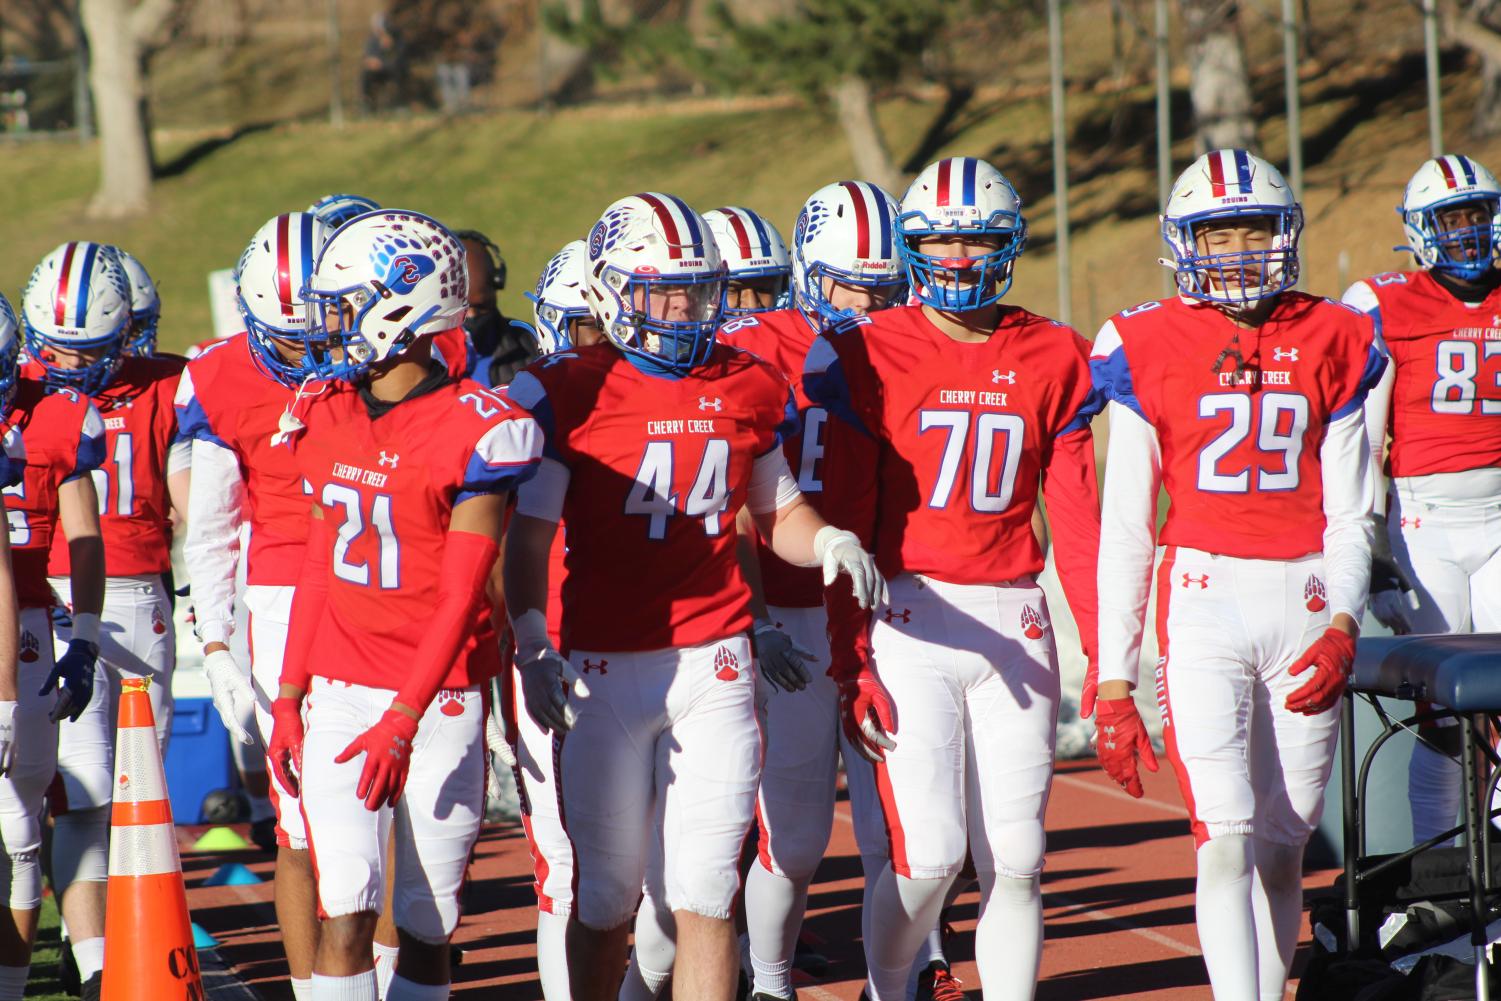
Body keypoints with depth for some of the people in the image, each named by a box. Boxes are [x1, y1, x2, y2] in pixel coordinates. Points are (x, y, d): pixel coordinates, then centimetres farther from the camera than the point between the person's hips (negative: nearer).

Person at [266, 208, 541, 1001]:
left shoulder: (476, 431, -12)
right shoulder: (327, 416, 7)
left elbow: (462, 595, -14)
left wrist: (402, 721, -18)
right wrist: (290, 694, 12)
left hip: (438, 698, -4)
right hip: (337, 690, 4)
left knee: (426, 925, 3)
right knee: (345, 912, -8)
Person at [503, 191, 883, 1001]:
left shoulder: (747, 389, 8)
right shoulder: (569, 394, -4)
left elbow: (777, 510, 21)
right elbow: (526, 537, -6)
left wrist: (828, 542, -1)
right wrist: (530, 642, -21)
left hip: (714, 664, 2)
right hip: (604, 668, -2)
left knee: (704, 895, -1)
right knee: (607, 896, 5)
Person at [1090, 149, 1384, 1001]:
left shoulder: (1331, 345, 8)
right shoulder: (1151, 350, 3)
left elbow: (1350, 516, 9)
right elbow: (1125, 530, 4)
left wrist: (1342, 627, -7)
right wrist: (1113, 681, 0)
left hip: (1306, 605, 2)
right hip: (1203, 601, -2)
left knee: (1283, 845, 6)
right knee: (1227, 837, -13)